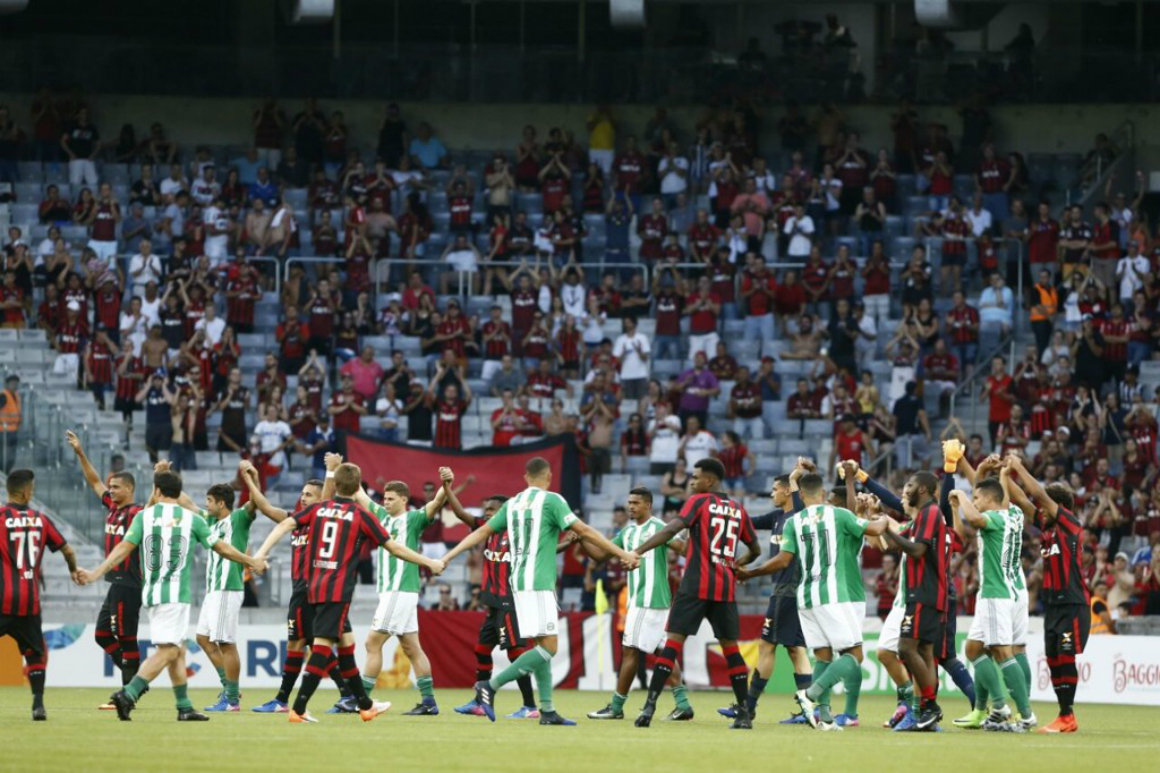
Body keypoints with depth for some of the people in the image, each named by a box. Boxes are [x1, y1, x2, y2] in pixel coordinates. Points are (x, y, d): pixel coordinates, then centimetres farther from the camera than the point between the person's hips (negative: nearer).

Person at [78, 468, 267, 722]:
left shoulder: (145, 516, 5)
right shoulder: (191, 519, 2)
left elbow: (123, 548, -3)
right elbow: (222, 549, 11)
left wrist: (95, 574, -1)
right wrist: (252, 562, 25)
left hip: (151, 593, 4)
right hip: (176, 595, -4)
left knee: (178, 650, 14)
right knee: (167, 651, -8)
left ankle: (184, 707, 14)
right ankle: (128, 694, -25)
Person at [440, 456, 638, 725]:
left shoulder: (512, 504, 14)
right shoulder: (551, 500, -5)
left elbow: (482, 531, 16)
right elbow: (584, 531, -9)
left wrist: (449, 556, 24)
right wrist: (622, 554, -7)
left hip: (520, 582, 8)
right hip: (539, 583, -8)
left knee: (542, 646, 11)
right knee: (548, 647, -10)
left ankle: (547, 710, 7)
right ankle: (491, 686, -16)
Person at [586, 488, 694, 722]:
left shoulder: (658, 527, -8)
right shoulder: (628, 532, 16)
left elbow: (682, 548, -19)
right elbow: (600, 554, 17)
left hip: (649, 599, -9)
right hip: (637, 599, 9)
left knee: (631, 650, -5)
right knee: (663, 651, 6)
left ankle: (616, 707, 0)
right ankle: (682, 704, 5)